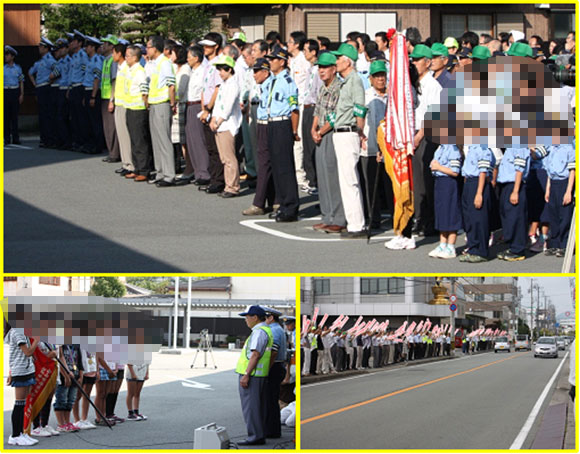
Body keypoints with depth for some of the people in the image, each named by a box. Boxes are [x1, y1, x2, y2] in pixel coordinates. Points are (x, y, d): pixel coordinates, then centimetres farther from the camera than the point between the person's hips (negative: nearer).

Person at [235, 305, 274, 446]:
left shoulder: (259, 332, -15)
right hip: (260, 374, 10)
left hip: (251, 375, -10)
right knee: (256, 407, 12)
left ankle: (255, 436, -7)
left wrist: (246, 375, -23)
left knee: (250, 406, -7)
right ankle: (260, 436, 14)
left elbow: (255, 355, -22)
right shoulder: (267, 330, 17)